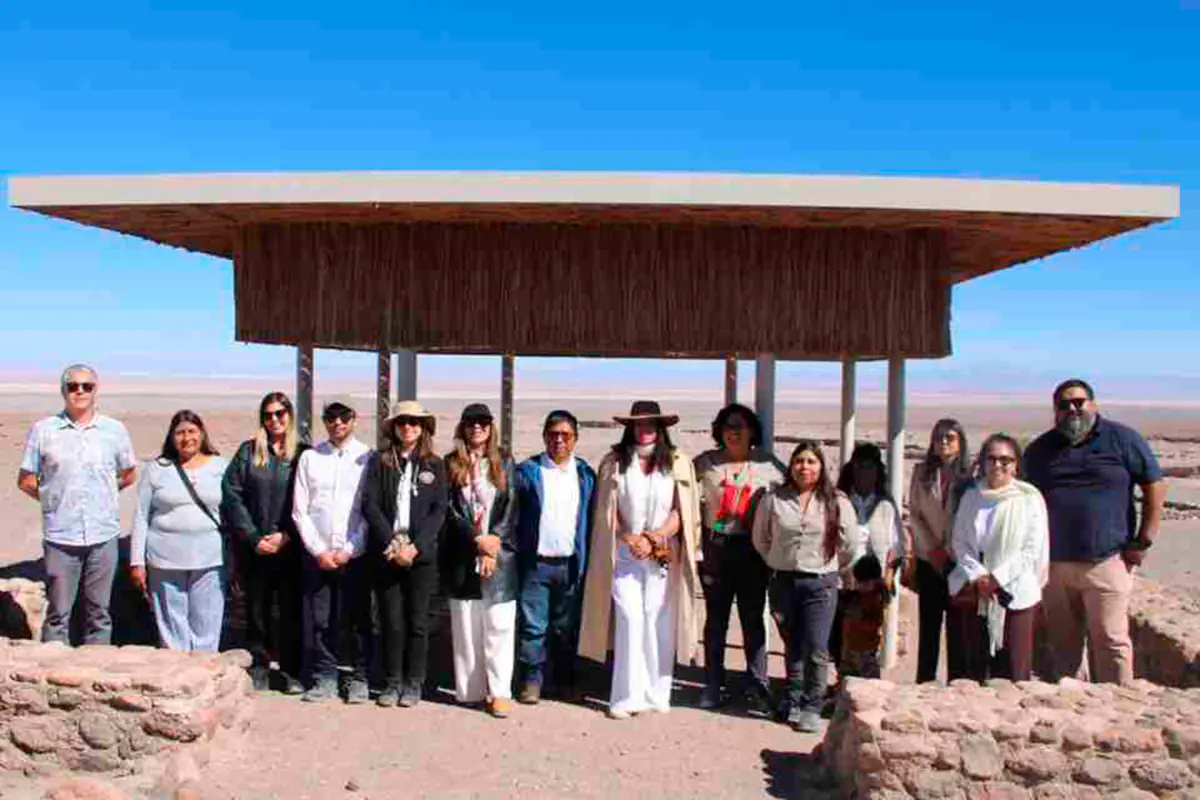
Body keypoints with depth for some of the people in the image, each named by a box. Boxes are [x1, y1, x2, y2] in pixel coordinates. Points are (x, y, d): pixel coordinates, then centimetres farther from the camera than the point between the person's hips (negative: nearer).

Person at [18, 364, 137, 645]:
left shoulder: (115, 430, 4)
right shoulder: (42, 430, 1)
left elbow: (129, 475, 15)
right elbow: (26, 481, 6)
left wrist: (101, 496, 9)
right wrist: (54, 500, 4)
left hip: (103, 535, 1)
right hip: (60, 536, -1)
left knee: (99, 611, 10)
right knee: (58, 613, 5)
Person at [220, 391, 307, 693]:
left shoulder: (304, 454, 3)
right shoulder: (248, 451, 6)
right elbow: (232, 496, 1)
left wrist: (286, 536, -9)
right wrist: (253, 538, -6)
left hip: (291, 548, -1)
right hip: (254, 549, 1)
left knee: (291, 609, 2)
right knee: (256, 608, 7)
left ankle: (289, 670, 12)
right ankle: (258, 668, 18)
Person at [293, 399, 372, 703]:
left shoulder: (367, 457, -1)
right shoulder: (309, 457, 6)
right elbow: (300, 511, 5)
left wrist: (348, 550, -8)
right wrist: (318, 550, -3)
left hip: (354, 555, -2)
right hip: (316, 554, 2)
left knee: (357, 619, 3)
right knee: (318, 620, 5)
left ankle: (359, 678, 17)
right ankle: (324, 678, 19)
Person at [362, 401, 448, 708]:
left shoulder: (434, 464, 6)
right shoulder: (379, 461, 6)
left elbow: (438, 510, 0)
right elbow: (369, 505, -1)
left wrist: (415, 546, -12)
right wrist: (392, 543, -12)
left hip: (421, 554, 0)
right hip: (386, 554, 0)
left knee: (417, 621, 4)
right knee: (390, 621, 4)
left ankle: (413, 684, 15)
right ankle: (392, 682, 16)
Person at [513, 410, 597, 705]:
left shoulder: (586, 474, 7)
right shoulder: (527, 471, 0)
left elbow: (591, 520, 8)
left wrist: (586, 561, 2)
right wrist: (515, 555, -7)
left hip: (570, 564, 2)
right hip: (535, 562, -2)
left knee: (567, 628, 11)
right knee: (532, 626, 2)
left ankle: (566, 680, 24)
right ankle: (531, 680, 16)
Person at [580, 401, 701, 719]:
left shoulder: (678, 463, 6)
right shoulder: (614, 462, 6)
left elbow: (682, 512, 2)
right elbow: (607, 512, 6)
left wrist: (653, 539, -9)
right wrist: (631, 539, -7)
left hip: (664, 556, 0)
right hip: (626, 553, 0)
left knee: (659, 622, 0)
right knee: (629, 620, -6)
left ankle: (656, 694, 10)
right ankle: (627, 696, 0)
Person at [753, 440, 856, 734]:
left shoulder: (836, 503, -2)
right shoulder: (773, 500, 0)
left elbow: (851, 545, 5)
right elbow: (760, 539, 11)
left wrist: (828, 566, 10)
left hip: (820, 583, -2)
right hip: (783, 582, 2)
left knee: (816, 650, -6)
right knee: (792, 647, 14)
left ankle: (811, 708, 6)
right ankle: (792, 701, 29)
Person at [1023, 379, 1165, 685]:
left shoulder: (1123, 439, 0)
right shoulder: (1039, 450, 11)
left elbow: (1155, 488, 1)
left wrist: (1142, 543, -4)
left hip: (1106, 562, -4)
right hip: (1054, 565, 4)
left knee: (1110, 639, -2)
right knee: (1063, 641, 11)